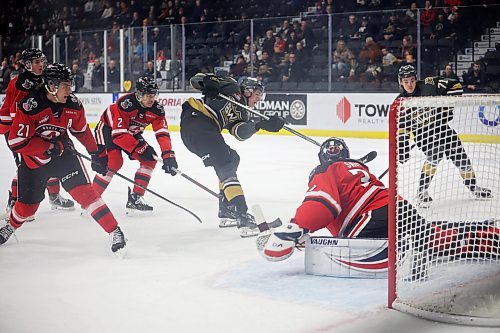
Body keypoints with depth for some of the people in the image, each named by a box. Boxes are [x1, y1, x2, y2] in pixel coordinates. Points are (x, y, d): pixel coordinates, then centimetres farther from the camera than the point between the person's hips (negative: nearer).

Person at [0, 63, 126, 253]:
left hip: (63, 152, 2)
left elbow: (82, 131, 8)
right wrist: (50, 147, -25)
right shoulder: (30, 107, -26)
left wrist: (96, 154, 13)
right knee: (27, 205, 8)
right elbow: (16, 142, -24)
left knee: (83, 191, -17)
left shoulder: (73, 104, -11)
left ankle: (114, 232, -17)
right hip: (33, 159, -2)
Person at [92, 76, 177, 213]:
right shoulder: (125, 104, -35)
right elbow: (118, 134, -36)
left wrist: (168, 156, -33)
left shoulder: (156, 109, -17)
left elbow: (162, 133, -20)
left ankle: (135, 198, -2)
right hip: (108, 129, -7)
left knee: (151, 158, -6)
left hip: (131, 133, 7)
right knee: (114, 162, -25)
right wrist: (140, 148, -35)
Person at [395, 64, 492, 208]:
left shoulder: (429, 85, -15)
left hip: (441, 125, 3)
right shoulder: (400, 103, -12)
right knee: (435, 155, -28)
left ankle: (474, 187, 29)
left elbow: (455, 86, -10)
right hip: (422, 132, -3)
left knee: (461, 157, 8)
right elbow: (402, 130, -8)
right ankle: (422, 191, -16)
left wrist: (449, 105, -18)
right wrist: (402, 151, -12)